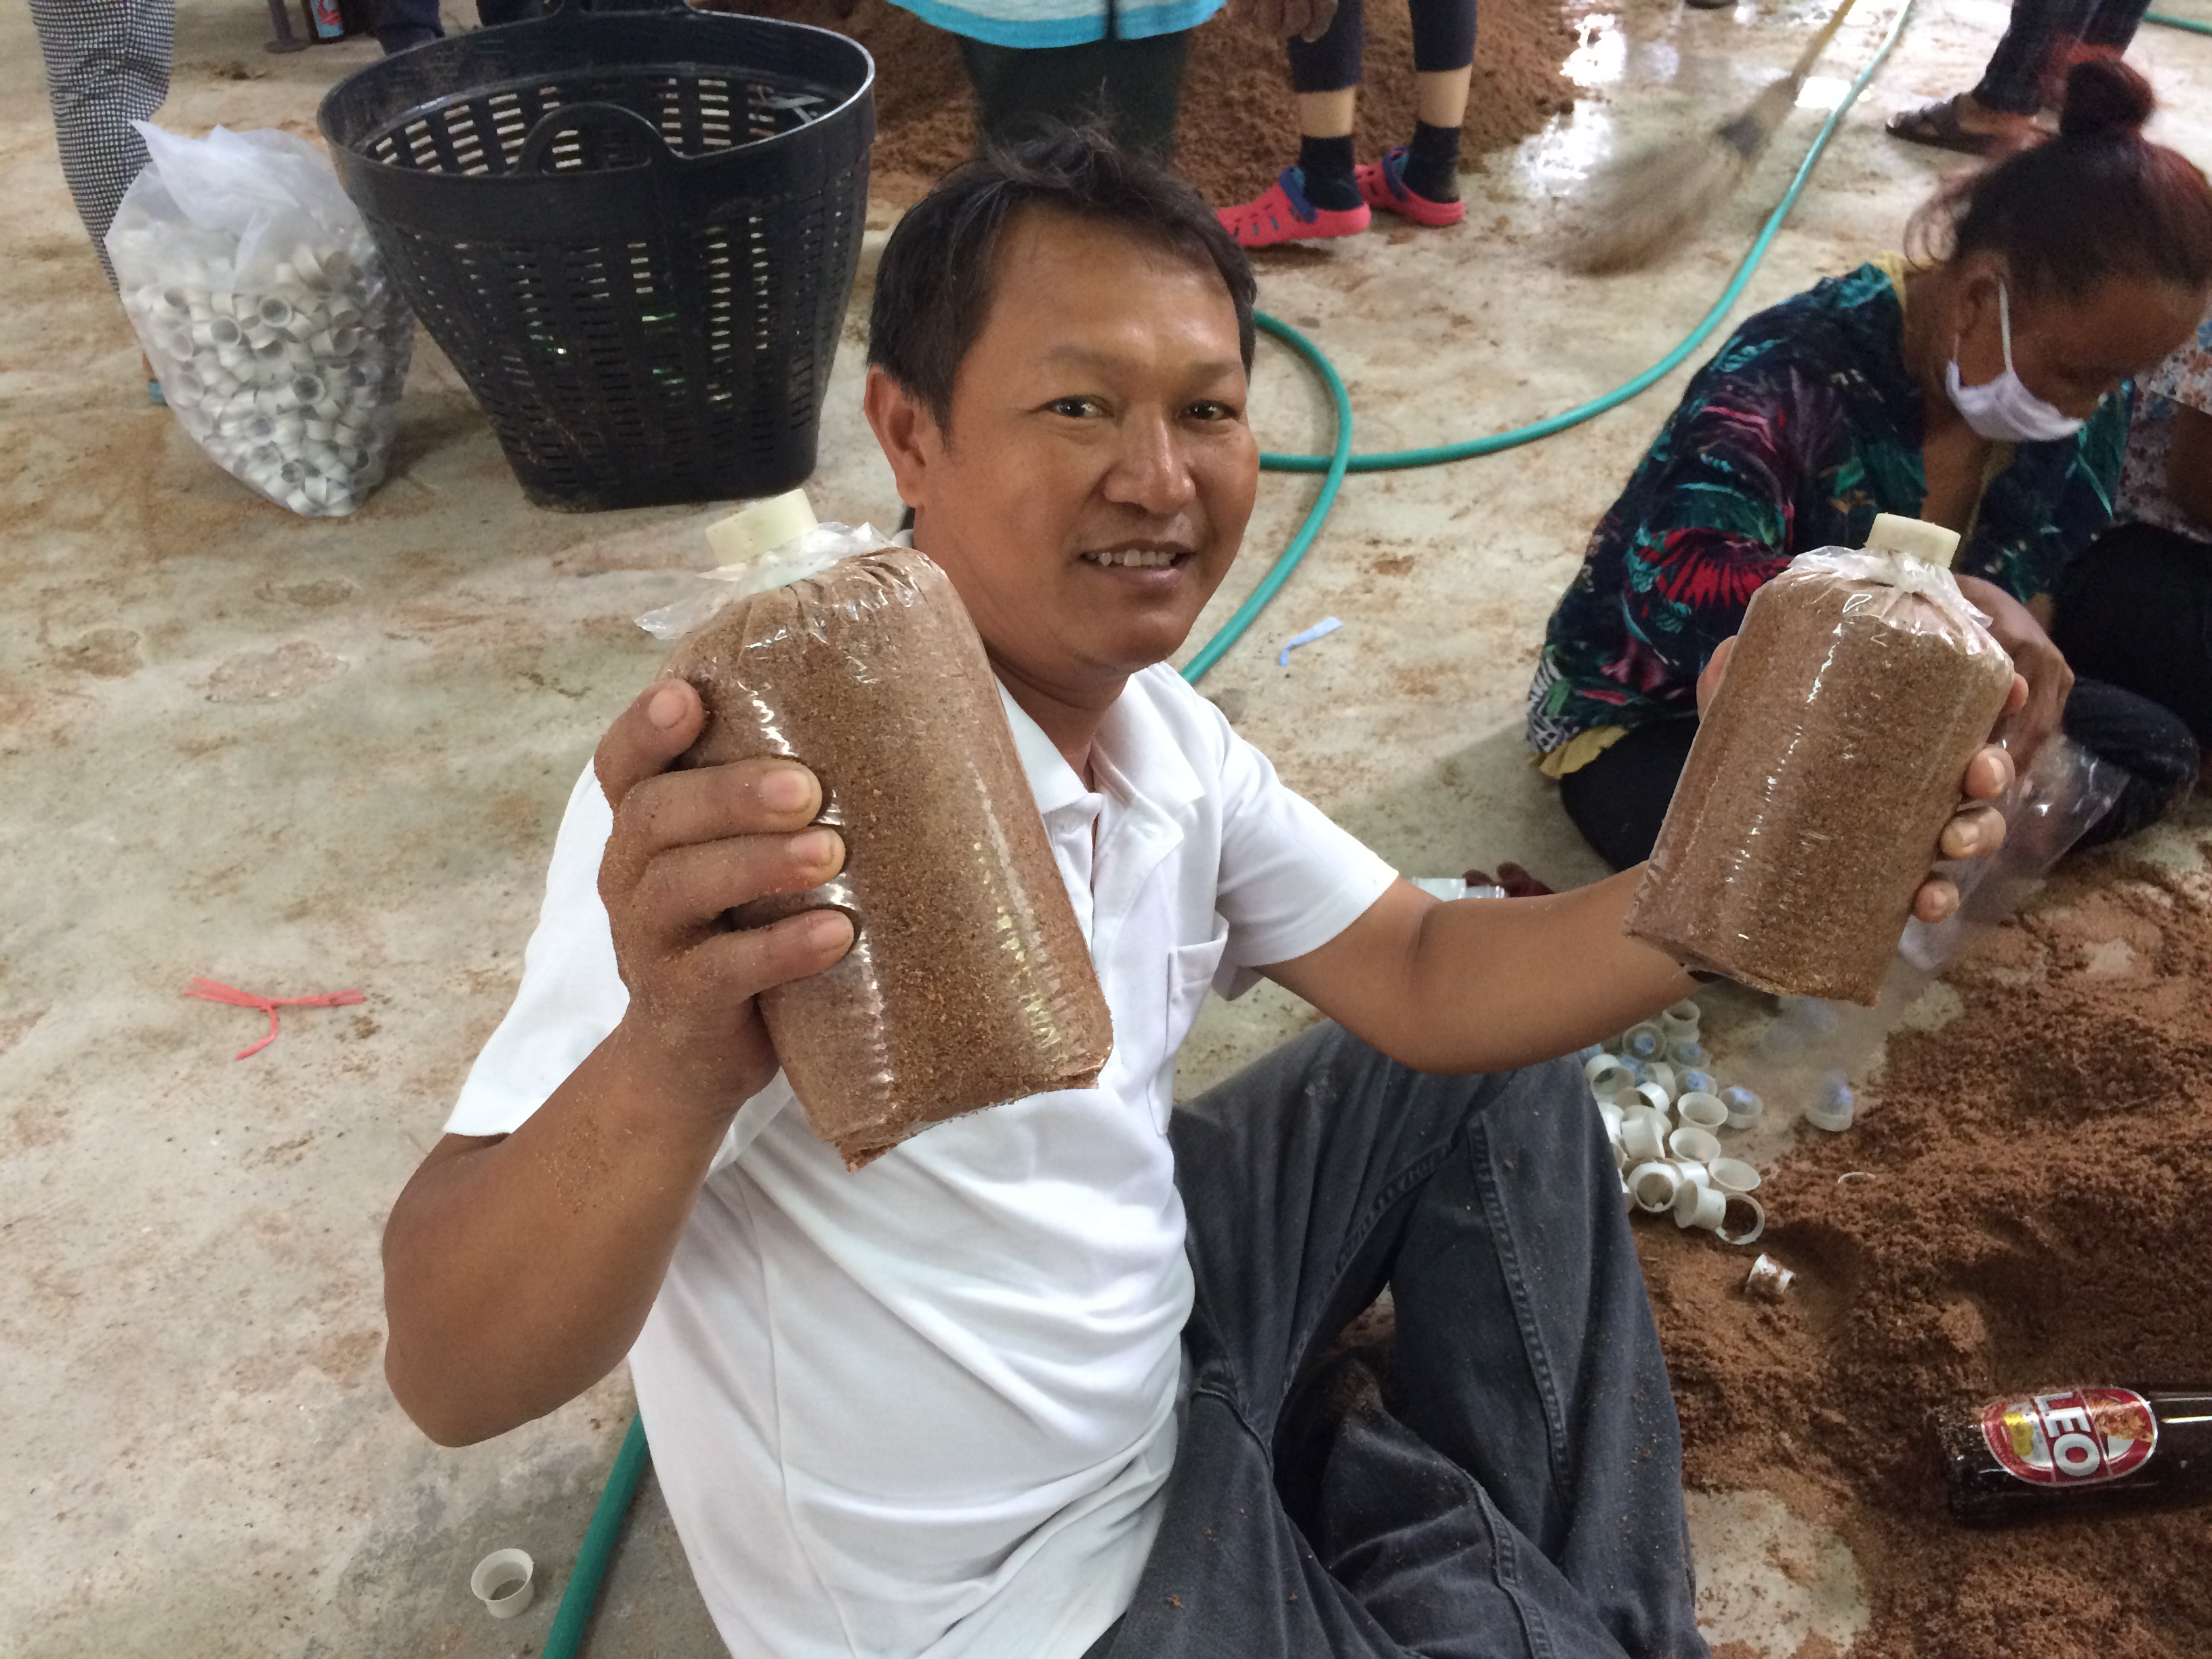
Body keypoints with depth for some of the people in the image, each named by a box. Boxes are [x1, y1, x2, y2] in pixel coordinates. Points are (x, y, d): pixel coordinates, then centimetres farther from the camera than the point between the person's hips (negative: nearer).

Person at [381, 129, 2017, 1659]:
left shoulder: (1168, 736, -5)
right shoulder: (760, 782, -31)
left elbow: (1429, 982, 0)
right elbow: (453, 1374, -35)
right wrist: (673, 1064, -57)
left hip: (1148, 1337, 7)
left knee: (1496, 1078, 12)